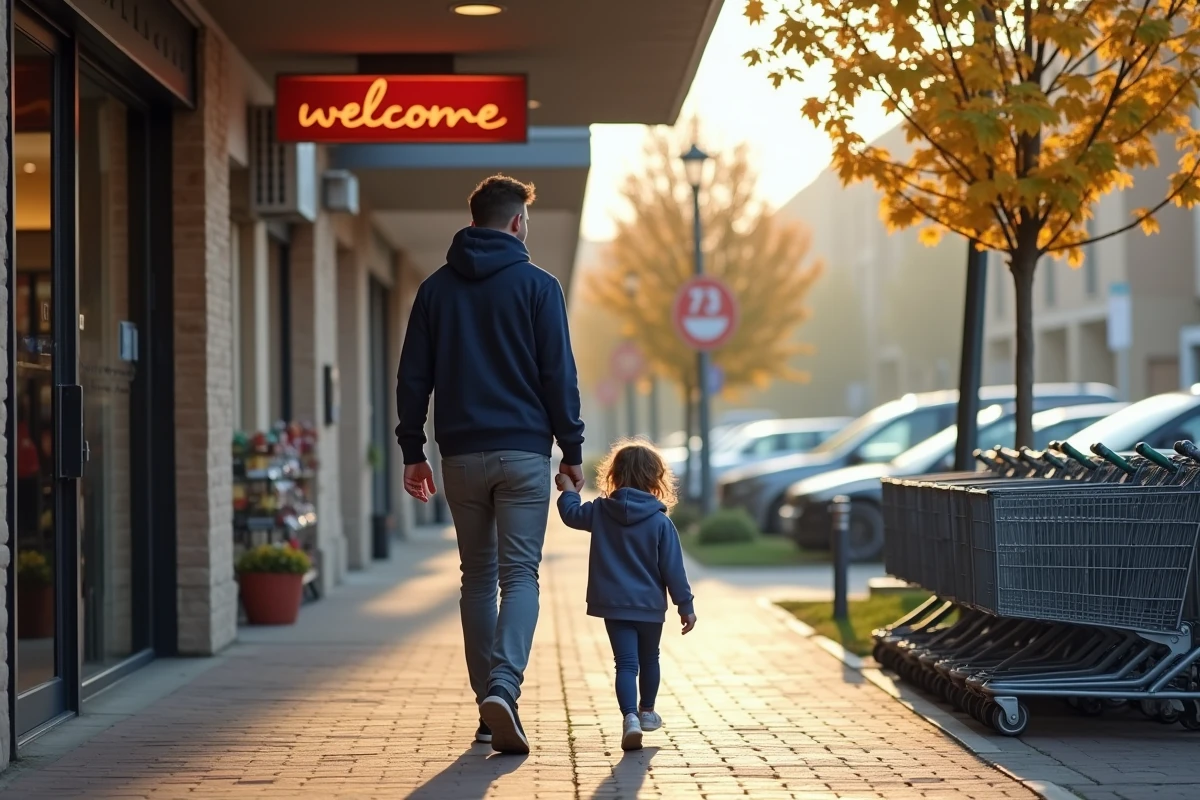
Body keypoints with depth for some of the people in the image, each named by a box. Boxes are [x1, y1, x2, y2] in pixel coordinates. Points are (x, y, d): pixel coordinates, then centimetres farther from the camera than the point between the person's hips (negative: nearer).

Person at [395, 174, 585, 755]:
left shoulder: (436, 289, 8)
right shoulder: (537, 286, -2)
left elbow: (412, 377, 7)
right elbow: (559, 375, -4)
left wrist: (413, 451, 12)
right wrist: (572, 450, 2)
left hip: (461, 454, 3)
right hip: (523, 451, -3)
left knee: (477, 577, 12)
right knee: (520, 574, -3)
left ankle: (488, 701, 13)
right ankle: (503, 688, -24)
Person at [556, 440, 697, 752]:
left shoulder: (601, 511, -4)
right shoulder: (660, 521, -9)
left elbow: (572, 514, 14)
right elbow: (673, 568, -7)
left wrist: (569, 491, 33)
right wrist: (685, 605, 0)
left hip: (613, 605, 0)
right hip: (650, 606, 0)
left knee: (626, 664, -4)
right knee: (649, 660, 21)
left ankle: (630, 716, -25)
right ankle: (646, 712, 38)